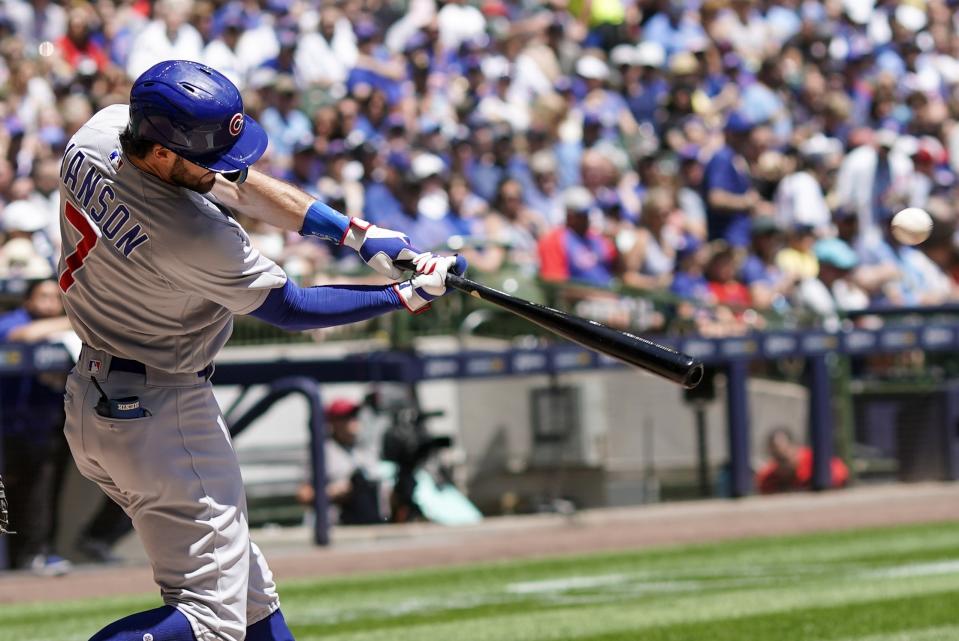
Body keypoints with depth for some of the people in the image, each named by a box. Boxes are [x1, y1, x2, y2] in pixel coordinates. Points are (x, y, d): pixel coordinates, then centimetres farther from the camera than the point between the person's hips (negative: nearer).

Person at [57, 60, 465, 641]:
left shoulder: (100, 132, -7)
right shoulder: (198, 235, -30)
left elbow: (235, 186, 4)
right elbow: (290, 309, -13)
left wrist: (357, 233, 0)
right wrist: (406, 297, -5)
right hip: (160, 413, -10)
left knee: (248, 590, 18)